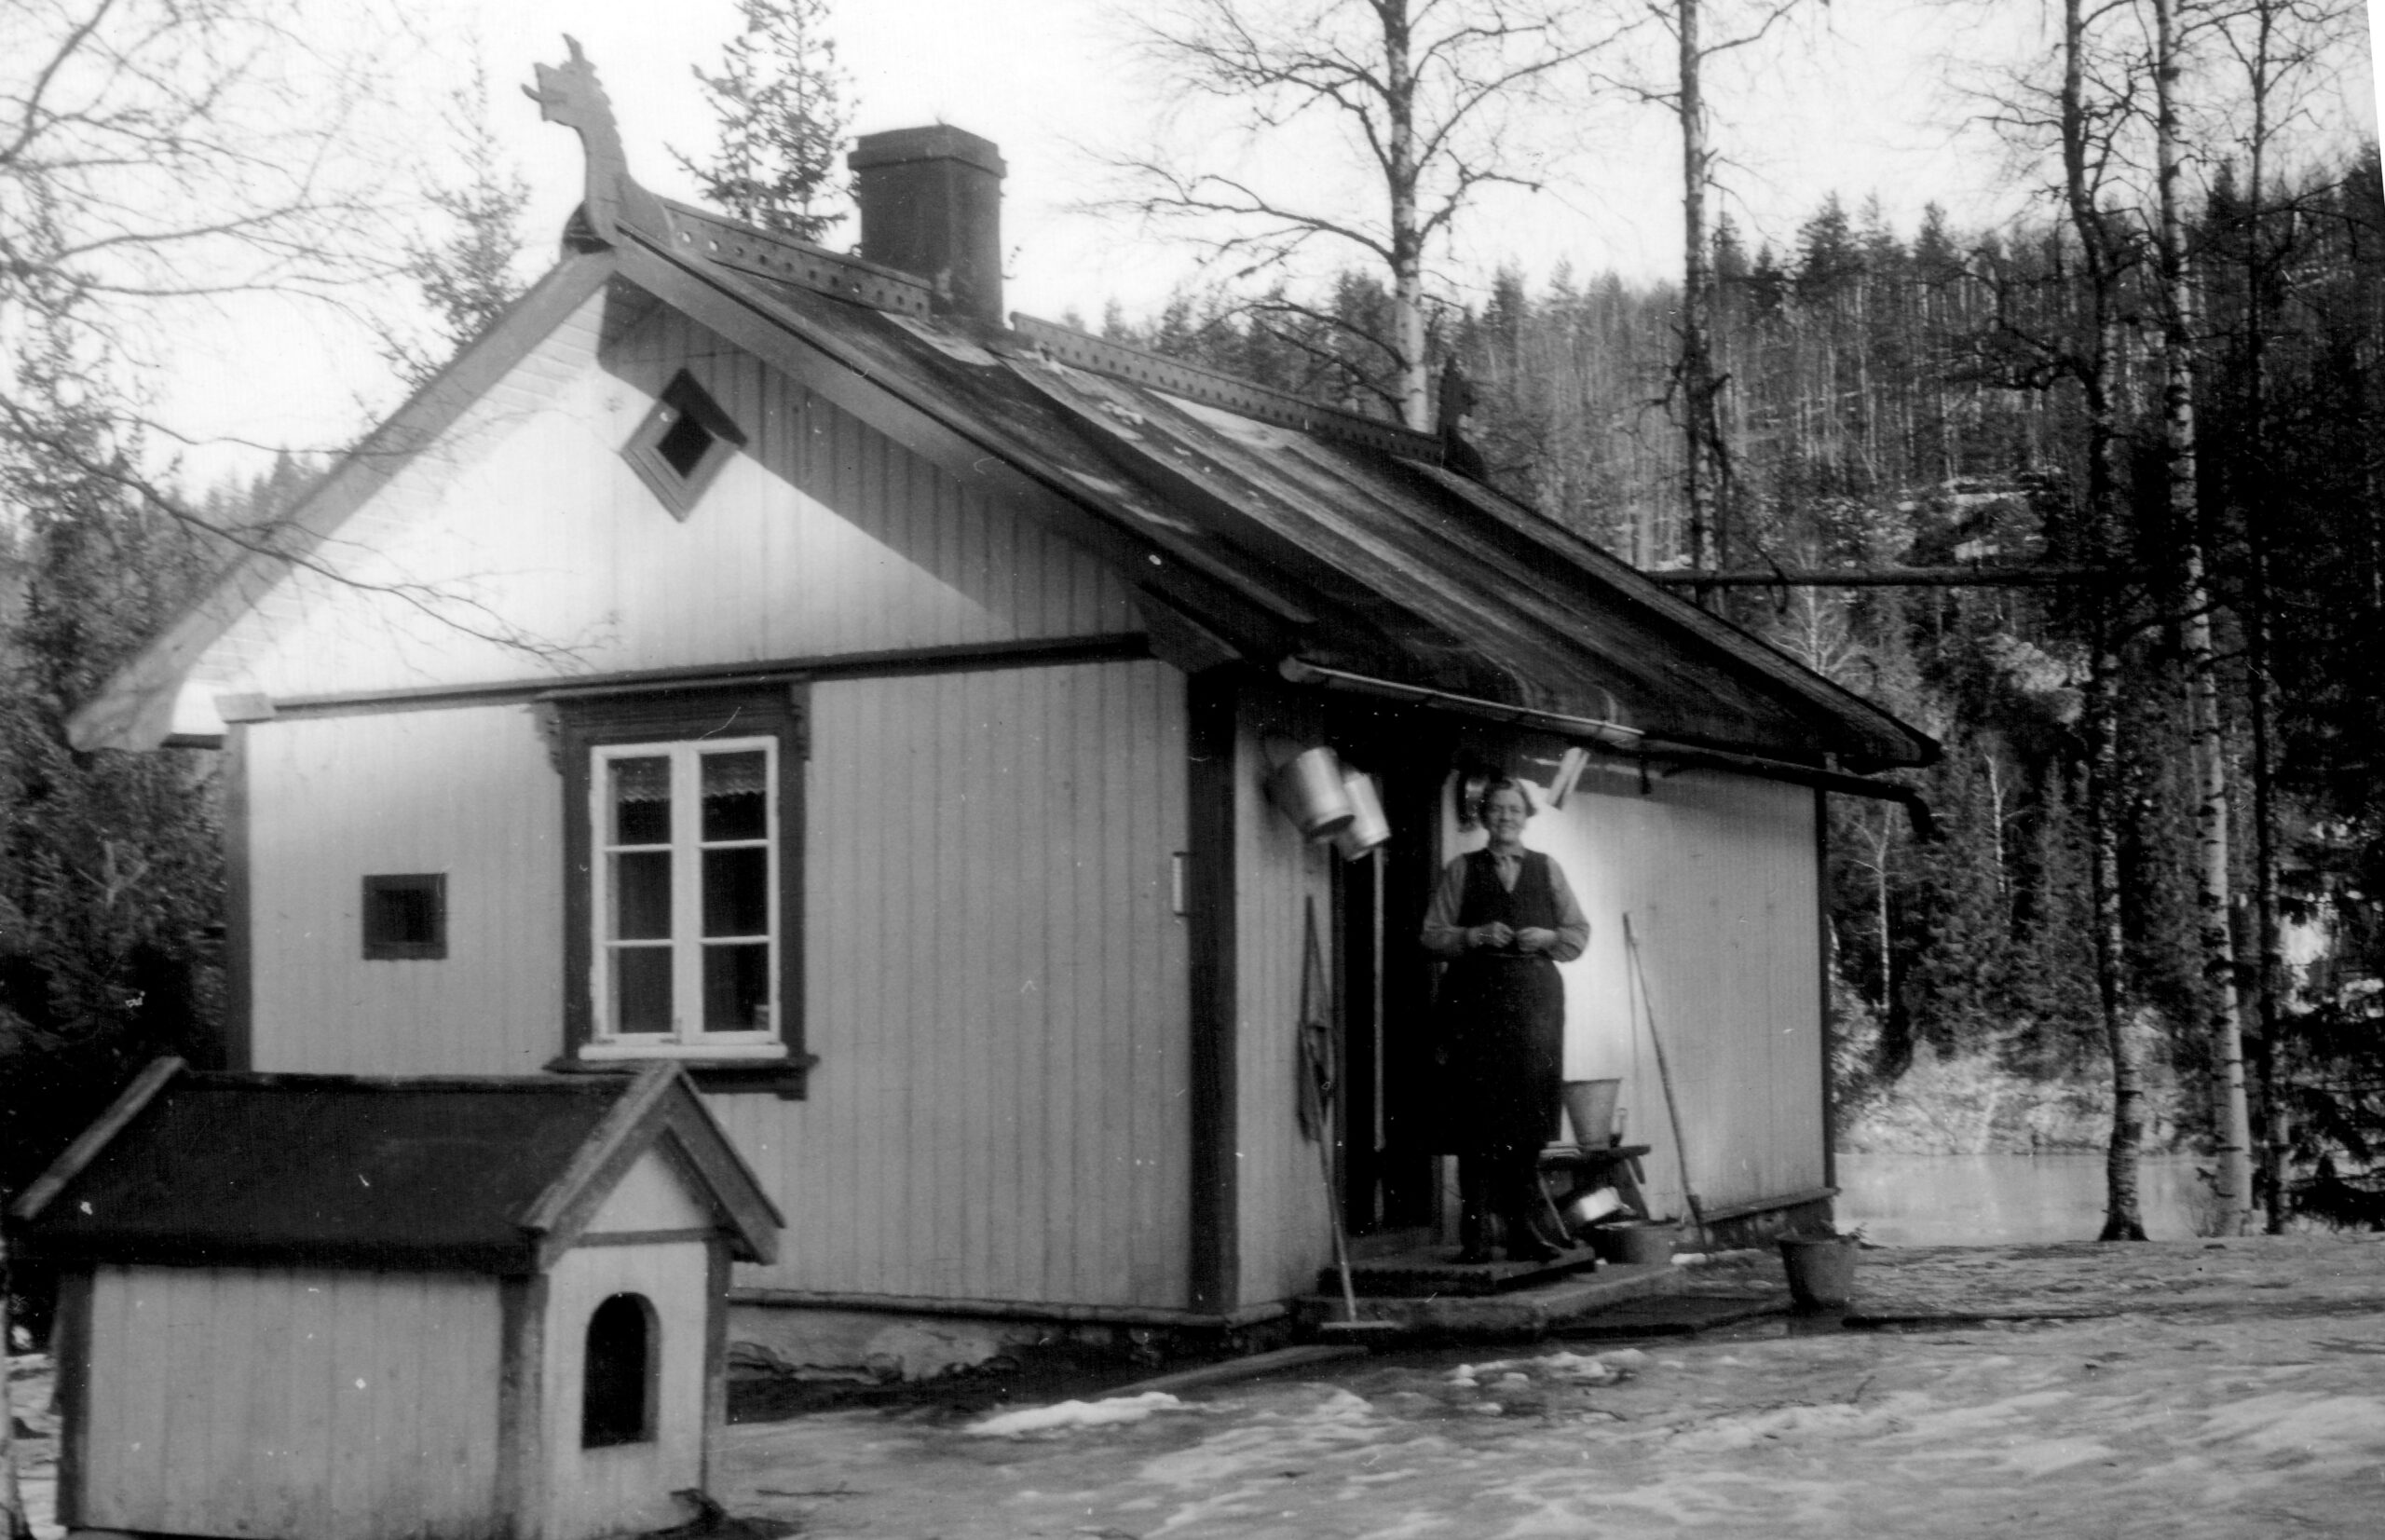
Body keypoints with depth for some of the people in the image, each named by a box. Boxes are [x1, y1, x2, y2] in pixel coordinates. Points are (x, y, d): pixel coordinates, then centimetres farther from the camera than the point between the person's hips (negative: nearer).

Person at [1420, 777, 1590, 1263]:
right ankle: (1475, 1233, -6)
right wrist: (1477, 936, -10)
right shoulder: (1462, 870, 10)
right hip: (1477, 999, -2)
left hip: (1536, 1001, 2)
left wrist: (1548, 938, -4)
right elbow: (1433, 934, 6)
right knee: (1479, 1118, -7)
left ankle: (1521, 1229, 6)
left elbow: (1580, 932, 15)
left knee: (1530, 1118, -1)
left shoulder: (1547, 869, 16)